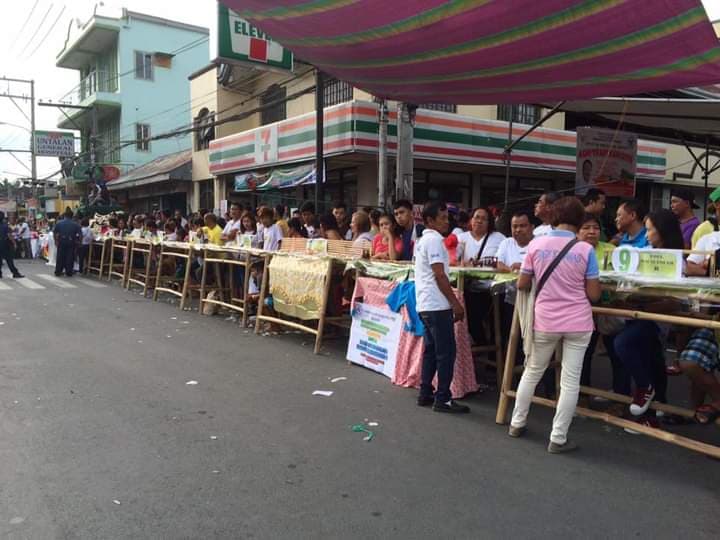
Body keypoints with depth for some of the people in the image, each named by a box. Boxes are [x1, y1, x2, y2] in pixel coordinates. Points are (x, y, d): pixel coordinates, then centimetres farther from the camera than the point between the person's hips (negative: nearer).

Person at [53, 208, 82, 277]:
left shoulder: (59, 223, 2)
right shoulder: (75, 224, -3)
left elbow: (54, 233, 1)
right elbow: (80, 234, -9)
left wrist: (56, 241, 11)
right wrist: (78, 241, 3)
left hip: (61, 242, 2)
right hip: (71, 242, -2)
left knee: (60, 257, 10)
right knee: (70, 258, 4)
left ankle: (58, 272, 14)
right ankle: (69, 273, 5)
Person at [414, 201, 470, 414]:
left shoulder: (423, 240, 18)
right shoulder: (434, 239, -13)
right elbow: (439, 275, -18)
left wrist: (452, 302, 22)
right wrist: (455, 303, -14)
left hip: (426, 304, 10)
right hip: (437, 305, -10)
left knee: (431, 350, 14)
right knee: (446, 352, -5)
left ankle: (425, 394, 18)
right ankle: (443, 399, -1)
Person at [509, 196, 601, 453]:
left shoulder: (536, 245, -4)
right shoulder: (585, 250, -7)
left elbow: (521, 285, 1)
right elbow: (593, 294, -5)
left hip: (545, 321, 2)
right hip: (578, 323, -1)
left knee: (532, 372, 19)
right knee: (570, 381, 6)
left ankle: (517, 423, 30)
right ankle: (558, 438, 11)